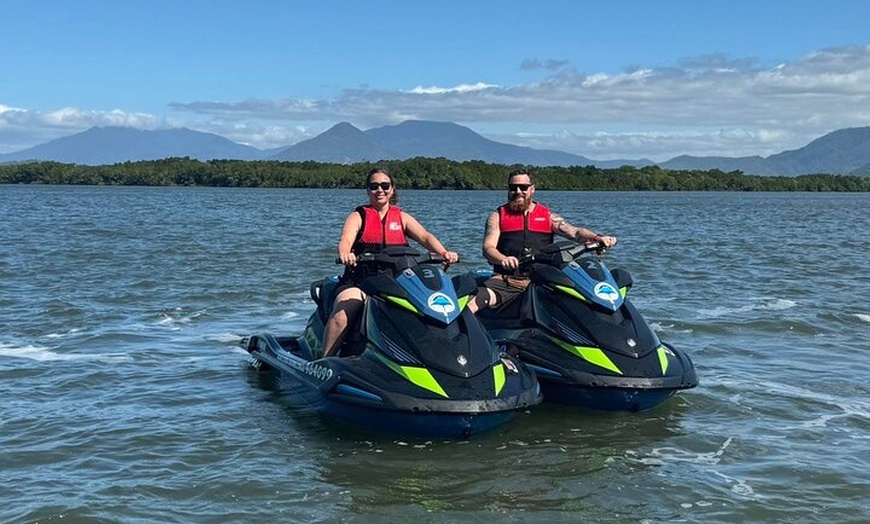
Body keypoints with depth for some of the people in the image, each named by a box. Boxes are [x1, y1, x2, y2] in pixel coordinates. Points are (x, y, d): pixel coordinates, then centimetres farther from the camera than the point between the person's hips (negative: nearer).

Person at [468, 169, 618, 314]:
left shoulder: (548, 216, 17)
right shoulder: (498, 216, 13)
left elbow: (574, 231, 2)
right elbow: (488, 248, 0)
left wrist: (597, 238, -20)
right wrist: (503, 259, -25)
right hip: (507, 280, -1)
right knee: (473, 301, -28)